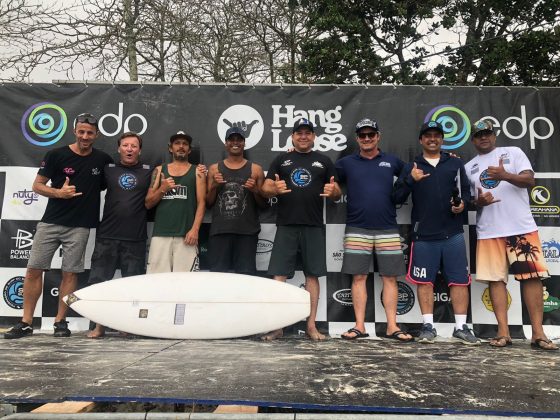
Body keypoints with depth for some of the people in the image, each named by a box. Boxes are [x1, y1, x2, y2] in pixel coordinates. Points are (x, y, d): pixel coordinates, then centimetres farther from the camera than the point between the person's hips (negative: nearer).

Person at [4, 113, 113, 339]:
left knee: (70, 272, 4)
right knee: (34, 269, 1)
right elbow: (37, 185, 1)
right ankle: (26, 322, 13)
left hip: (79, 226, 0)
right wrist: (58, 192, -16)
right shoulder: (56, 155, -1)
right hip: (50, 222, 0)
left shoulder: (103, 160, 3)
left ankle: (60, 321, 15)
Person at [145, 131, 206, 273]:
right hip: (160, 234, 2)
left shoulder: (197, 172, 10)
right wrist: (162, 189, -5)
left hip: (186, 234, -2)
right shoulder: (159, 170, 15)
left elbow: (201, 203, 1)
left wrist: (195, 229, -11)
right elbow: (148, 204, 13)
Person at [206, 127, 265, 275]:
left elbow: (263, 204, 10)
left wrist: (255, 191, -8)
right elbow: (208, 203, 13)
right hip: (219, 231, 1)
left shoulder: (255, 169, 8)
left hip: (247, 231, -1)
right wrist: (214, 186, -4)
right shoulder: (214, 169, 12)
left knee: (246, 275, 0)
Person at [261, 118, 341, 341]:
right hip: (286, 226, 0)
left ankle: (311, 326, 14)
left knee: (312, 275, 3)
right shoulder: (281, 160, 13)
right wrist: (274, 189, -15)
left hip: (314, 226, 1)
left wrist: (333, 191, -13)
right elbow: (265, 188, 7)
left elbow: (337, 193, 11)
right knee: (279, 275, -3)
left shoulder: (324, 161, 13)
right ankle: (276, 325, 7)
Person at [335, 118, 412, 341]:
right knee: (358, 277, 2)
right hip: (357, 229, -1)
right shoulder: (346, 163, 8)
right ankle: (359, 326, 10)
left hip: (388, 229, 1)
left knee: (390, 277, 3)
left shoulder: (392, 161, 11)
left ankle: (392, 326, 12)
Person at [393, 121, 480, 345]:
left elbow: (466, 190, 15)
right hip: (423, 235, -1)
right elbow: (398, 198, 3)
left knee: (459, 280, 2)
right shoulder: (411, 167, 9)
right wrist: (410, 180, -13)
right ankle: (428, 326, 13)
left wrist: (462, 203, -6)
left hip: (453, 234, 1)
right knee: (425, 281, 2)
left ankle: (461, 327, 13)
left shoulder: (455, 164, 12)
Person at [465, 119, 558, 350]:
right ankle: (503, 332, 6)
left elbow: (530, 180, -6)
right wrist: (478, 202, -8)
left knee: (532, 276, -3)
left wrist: (505, 175, -24)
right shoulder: (469, 167, 15)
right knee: (496, 278, 0)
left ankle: (538, 333, 4)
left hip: (522, 227, -2)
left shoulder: (513, 153, 8)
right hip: (489, 232, 2)